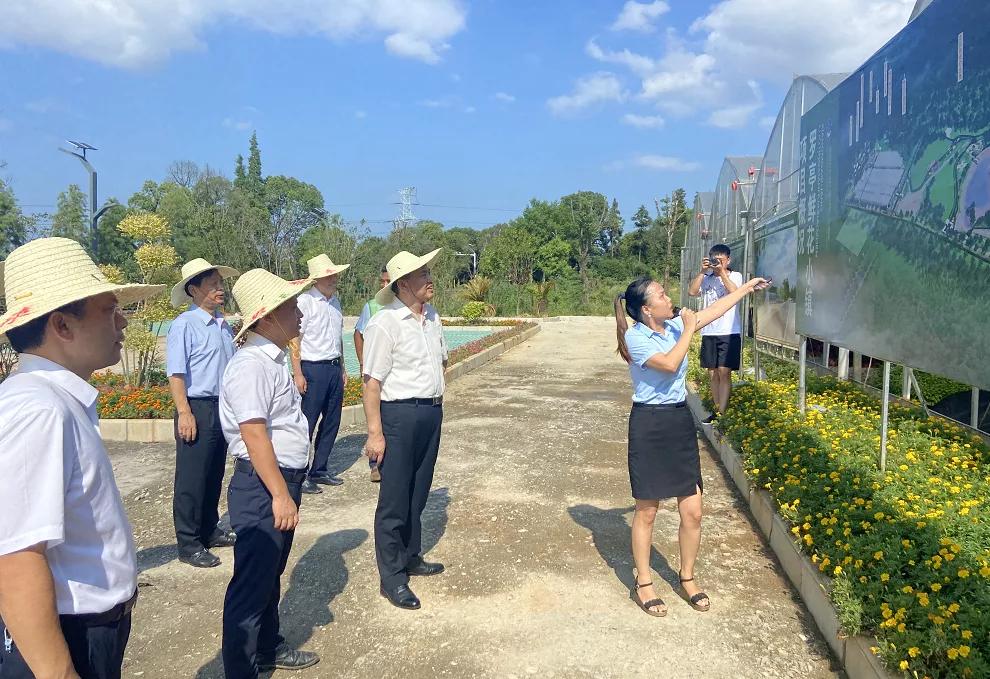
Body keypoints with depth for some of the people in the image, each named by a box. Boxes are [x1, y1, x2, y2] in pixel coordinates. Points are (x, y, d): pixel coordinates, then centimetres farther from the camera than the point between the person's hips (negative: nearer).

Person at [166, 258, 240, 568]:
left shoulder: (223, 324, 11)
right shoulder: (184, 325, -12)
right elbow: (176, 373, -16)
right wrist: (185, 413, -20)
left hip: (223, 408, 8)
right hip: (197, 408, -7)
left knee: (215, 475, 18)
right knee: (192, 479, 1)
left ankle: (209, 530, 32)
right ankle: (188, 544, 12)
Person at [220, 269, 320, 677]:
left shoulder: (273, 360, 11)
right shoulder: (251, 365, -21)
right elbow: (254, 434, -26)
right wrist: (280, 495, -25)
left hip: (283, 481, 10)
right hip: (263, 487, -10)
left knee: (270, 576, 23)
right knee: (252, 585, 1)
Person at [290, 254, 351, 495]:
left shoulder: (335, 301, 12)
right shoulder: (305, 301, -10)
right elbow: (295, 339, -12)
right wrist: (298, 374, -15)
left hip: (334, 367, 8)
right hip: (313, 369, -8)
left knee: (331, 422, 12)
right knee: (307, 424, -4)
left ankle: (319, 470, 23)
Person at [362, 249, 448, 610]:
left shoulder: (432, 317, 8)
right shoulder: (384, 325, -16)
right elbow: (371, 382, -18)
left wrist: (436, 396, 16)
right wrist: (375, 432, -20)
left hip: (432, 413, 8)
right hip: (399, 415, -7)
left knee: (417, 495, 20)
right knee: (394, 500, 2)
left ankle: (410, 557, 37)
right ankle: (391, 578, 14)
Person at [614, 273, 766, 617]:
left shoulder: (674, 324, 6)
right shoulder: (634, 336, -14)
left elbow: (714, 310, 17)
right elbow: (670, 364, -25)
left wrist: (746, 287, 21)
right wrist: (688, 330, -14)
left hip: (680, 421, 6)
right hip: (649, 424, -6)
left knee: (692, 511, 7)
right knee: (646, 512, 6)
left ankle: (687, 578, 28)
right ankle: (643, 583, 22)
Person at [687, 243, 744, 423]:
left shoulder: (735, 276, 3)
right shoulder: (706, 278, 11)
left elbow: (735, 293, -15)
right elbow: (692, 292, -4)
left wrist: (722, 272, -13)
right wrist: (703, 271, -8)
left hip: (729, 332, -4)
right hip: (709, 332, 4)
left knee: (724, 372, -8)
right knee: (712, 373, 8)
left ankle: (722, 414, -6)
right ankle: (717, 410, 19)